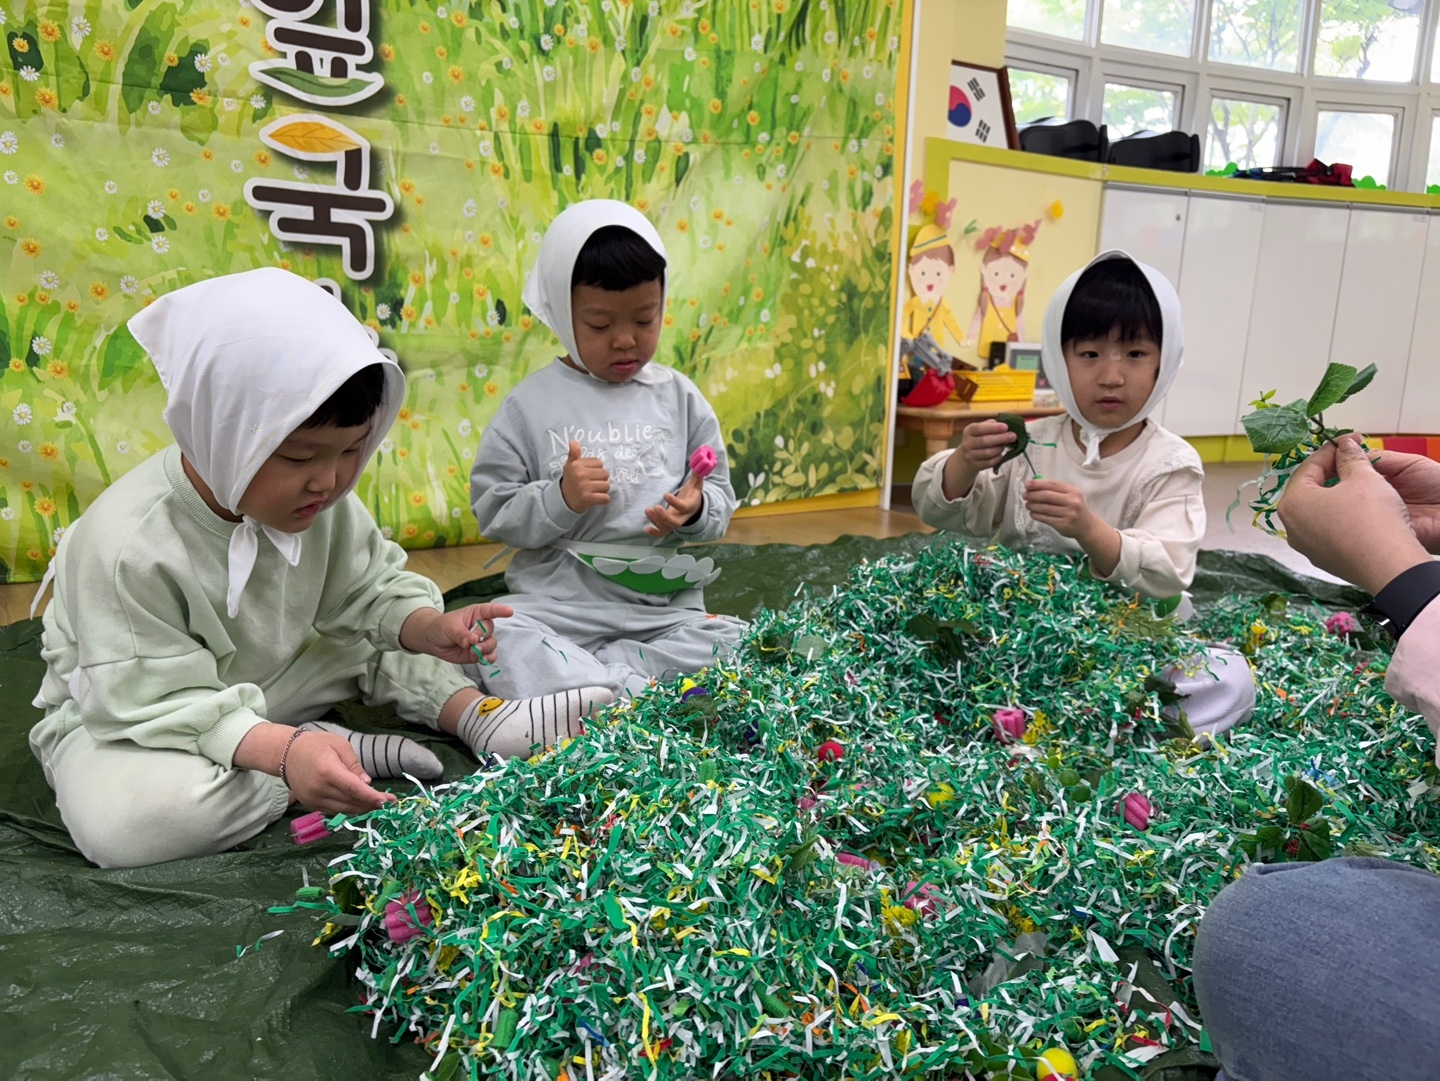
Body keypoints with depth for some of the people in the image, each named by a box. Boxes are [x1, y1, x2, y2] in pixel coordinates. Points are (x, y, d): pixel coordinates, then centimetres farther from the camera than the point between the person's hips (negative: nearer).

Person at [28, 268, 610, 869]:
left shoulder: (323, 501, -14)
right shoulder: (127, 547, -34)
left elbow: (373, 591, -3)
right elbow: (157, 700, -32)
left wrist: (429, 628, -26)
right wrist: (283, 750, -46)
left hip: (273, 683, 6)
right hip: (124, 713, -5)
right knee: (118, 822, -36)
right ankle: (350, 755, -26)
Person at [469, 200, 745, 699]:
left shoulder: (680, 398, 7)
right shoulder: (531, 404, 1)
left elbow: (721, 501, 10)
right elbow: (493, 512, -1)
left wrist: (697, 509, -13)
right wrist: (559, 499, -18)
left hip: (665, 606, 3)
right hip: (558, 602, -2)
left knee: (737, 643, -20)